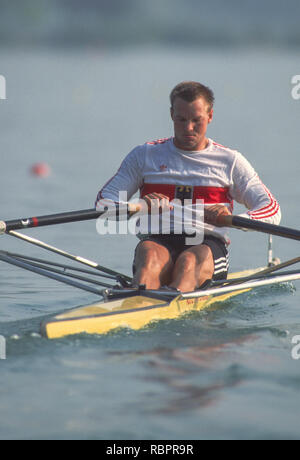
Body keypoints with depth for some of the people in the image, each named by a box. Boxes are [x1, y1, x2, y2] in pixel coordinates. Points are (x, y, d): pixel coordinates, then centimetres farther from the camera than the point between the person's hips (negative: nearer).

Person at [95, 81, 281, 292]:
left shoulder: (230, 161, 16)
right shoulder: (145, 155, 18)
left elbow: (272, 211, 6)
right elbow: (103, 201, 10)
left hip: (208, 245, 0)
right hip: (158, 241, 0)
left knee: (190, 261, -36)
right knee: (150, 255, -36)